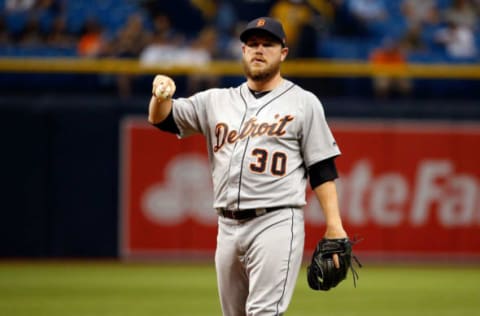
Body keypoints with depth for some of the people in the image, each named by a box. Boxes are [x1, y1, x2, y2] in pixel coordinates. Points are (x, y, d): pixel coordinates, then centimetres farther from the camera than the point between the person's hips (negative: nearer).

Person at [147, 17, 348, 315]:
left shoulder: (303, 102, 5)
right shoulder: (217, 101, 15)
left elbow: (323, 169, 1)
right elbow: (162, 119, 9)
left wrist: (334, 226, -8)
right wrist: (161, 97, -15)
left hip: (277, 223, -5)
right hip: (228, 226, 5)